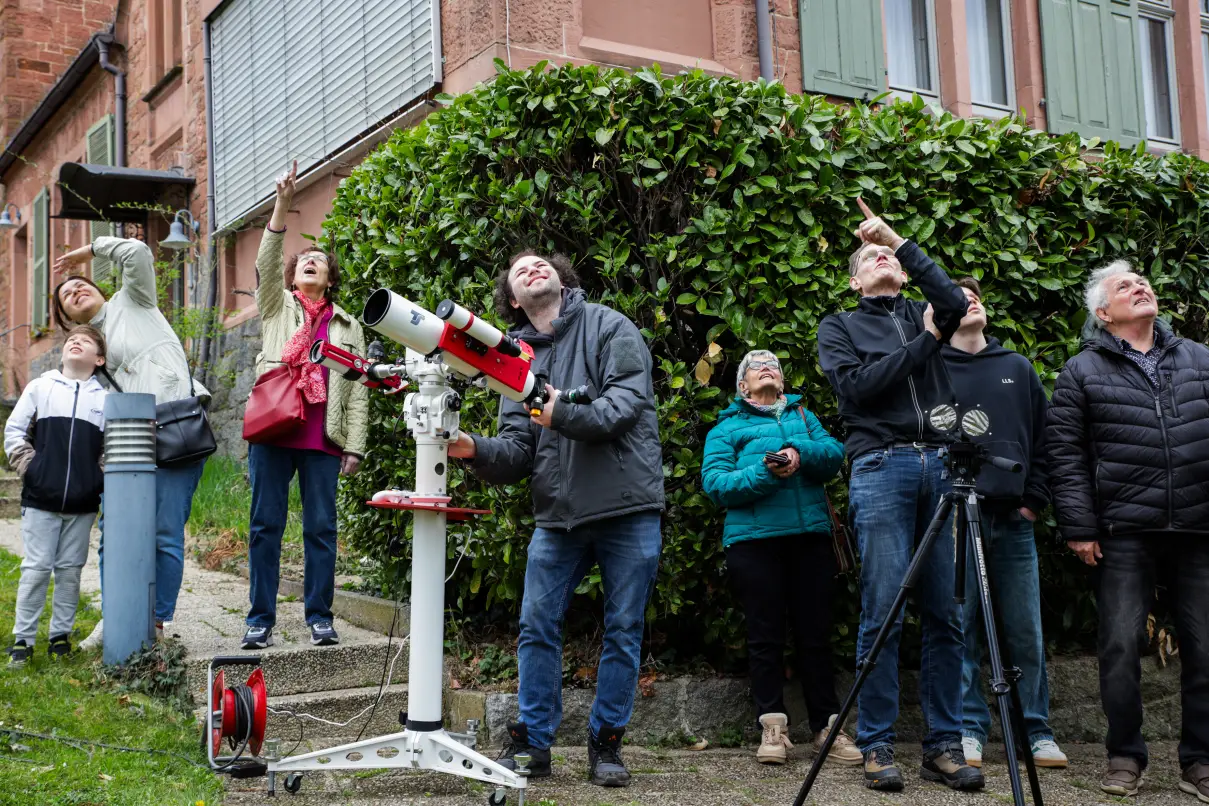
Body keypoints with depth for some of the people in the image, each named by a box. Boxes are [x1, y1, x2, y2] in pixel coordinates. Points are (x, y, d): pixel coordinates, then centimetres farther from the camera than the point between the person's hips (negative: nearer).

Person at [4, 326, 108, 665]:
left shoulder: (105, 398, 7)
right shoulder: (40, 387, 6)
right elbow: (13, 430, 7)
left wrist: (100, 479, 1)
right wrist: (29, 467, -1)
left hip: (83, 503, 1)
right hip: (40, 498, -1)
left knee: (70, 570, 7)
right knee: (36, 568, 0)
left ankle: (61, 635, 18)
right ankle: (23, 638, 10)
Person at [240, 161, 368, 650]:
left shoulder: (348, 327, 17)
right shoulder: (277, 307, 15)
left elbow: (357, 393, 11)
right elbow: (266, 263, -4)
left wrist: (354, 446, 2)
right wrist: (283, 204, -16)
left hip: (323, 440, 1)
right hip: (273, 432, -1)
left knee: (321, 528, 1)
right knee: (265, 526, 0)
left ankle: (319, 618, 9)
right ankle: (260, 620, 6)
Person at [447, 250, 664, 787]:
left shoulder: (609, 328, 0)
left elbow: (627, 401, -16)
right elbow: (518, 451, 3)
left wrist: (565, 415, -31)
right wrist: (476, 451, -18)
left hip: (628, 506, -3)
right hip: (557, 514, 4)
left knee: (623, 630, 4)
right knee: (537, 627, 3)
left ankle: (606, 744, 17)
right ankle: (532, 743, 16)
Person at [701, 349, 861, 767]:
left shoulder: (803, 415, 24)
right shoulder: (726, 427, 15)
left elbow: (834, 454, 6)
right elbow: (715, 482, -1)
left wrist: (799, 454, -14)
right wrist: (765, 472, -16)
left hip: (811, 533, 2)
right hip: (753, 539, -2)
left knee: (816, 633, 3)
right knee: (765, 635, -2)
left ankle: (827, 726, 9)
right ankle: (772, 728, 4)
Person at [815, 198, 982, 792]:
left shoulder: (925, 316, 19)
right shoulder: (839, 326, 14)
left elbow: (955, 303, -5)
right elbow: (856, 387, -4)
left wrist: (901, 241, -4)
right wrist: (923, 343, -1)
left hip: (940, 465, 3)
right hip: (881, 468, -3)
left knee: (945, 614, 2)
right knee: (882, 614, -6)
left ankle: (944, 744, 9)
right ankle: (876, 745, 2)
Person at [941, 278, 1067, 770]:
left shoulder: (1018, 368, 16)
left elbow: (1042, 438, 14)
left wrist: (1035, 500, 5)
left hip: (1014, 520, 3)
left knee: (1025, 632, 4)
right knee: (961, 627, -1)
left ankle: (1037, 732, 14)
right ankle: (969, 729, 8)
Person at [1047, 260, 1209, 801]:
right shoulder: (1083, 372, 4)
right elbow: (1065, 453, 0)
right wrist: (1078, 526, -6)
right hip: (1125, 532, -2)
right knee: (1121, 644, -1)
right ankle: (1125, 756, 14)